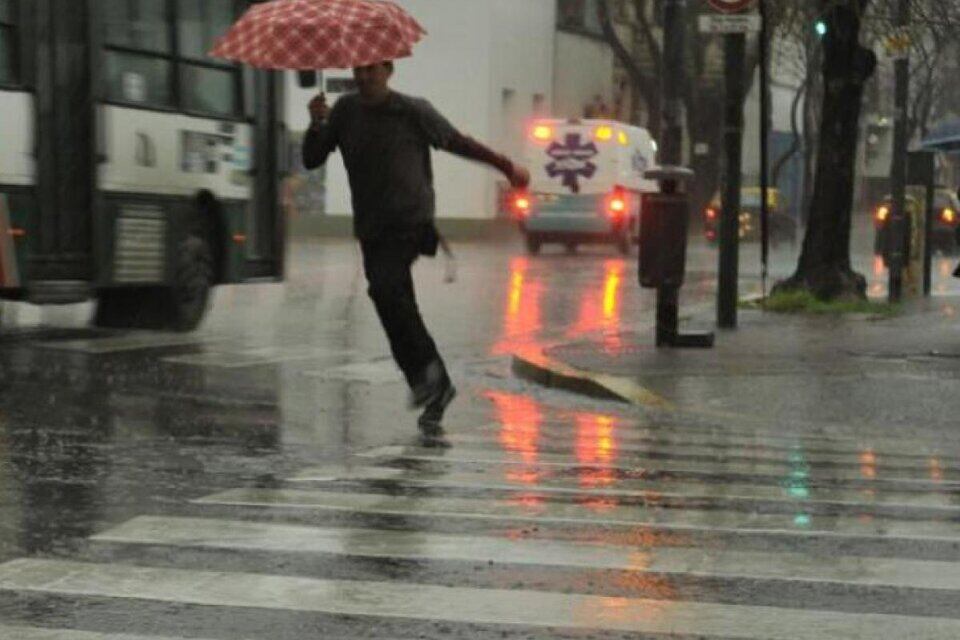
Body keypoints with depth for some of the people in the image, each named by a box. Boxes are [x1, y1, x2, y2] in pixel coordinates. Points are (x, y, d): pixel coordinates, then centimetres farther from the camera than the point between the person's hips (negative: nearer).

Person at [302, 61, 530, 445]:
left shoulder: (413, 111, -3)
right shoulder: (346, 111, 9)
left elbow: (456, 142, 9)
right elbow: (312, 160, 8)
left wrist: (508, 167, 13)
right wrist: (317, 124, -12)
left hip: (411, 222, -5)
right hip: (371, 229, 5)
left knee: (385, 286, -29)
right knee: (397, 312, 3)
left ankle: (427, 369, -18)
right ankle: (434, 399, 11)